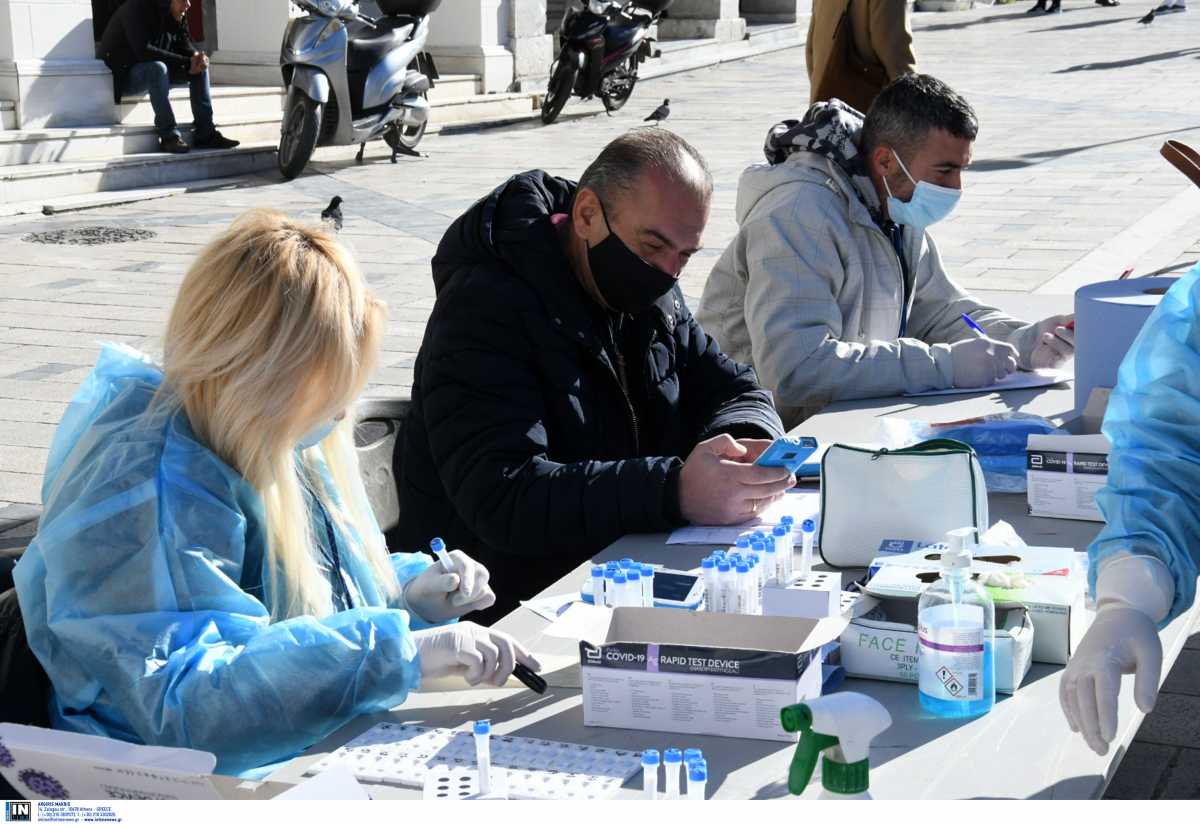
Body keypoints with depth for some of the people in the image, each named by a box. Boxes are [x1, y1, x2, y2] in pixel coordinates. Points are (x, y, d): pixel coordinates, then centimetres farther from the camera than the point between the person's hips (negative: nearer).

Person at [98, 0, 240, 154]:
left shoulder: (175, 17, 2)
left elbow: (184, 45, 4)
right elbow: (143, 50, -32)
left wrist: (197, 57, -21)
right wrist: (186, 62, -31)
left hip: (154, 72, 8)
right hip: (122, 75, -8)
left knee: (200, 68, -4)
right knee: (157, 68, -36)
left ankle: (205, 134, -9)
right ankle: (169, 136, -31)